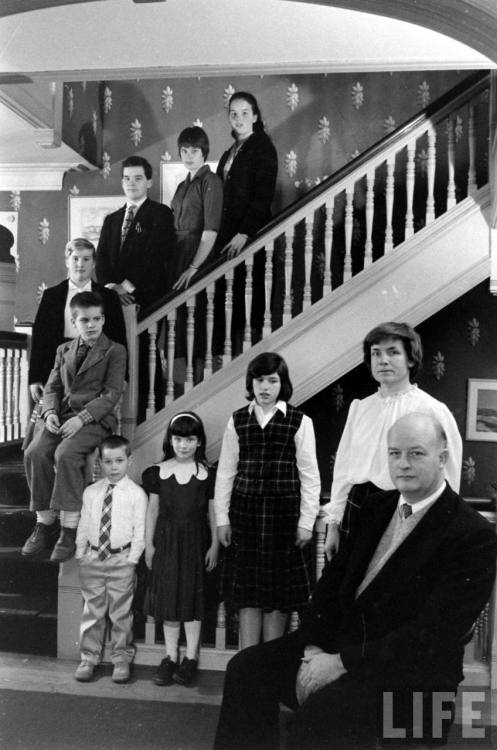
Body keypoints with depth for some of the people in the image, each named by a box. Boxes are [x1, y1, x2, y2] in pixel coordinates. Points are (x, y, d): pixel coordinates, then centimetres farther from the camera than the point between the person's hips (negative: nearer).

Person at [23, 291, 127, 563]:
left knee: (66, 454, -32)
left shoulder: (115, 351, 4)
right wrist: (50, 412, -6)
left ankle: (69, 529, -25)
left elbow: (112, 394, -6)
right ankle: (44, 524, -12)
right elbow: (51, 387, 17)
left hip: (95, 418, -5)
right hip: (62, 416, 5)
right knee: (35, 453, -23)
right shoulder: (64, 350, 20)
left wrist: (82, 418, -18)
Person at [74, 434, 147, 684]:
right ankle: (89, 658, 25)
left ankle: (121, 658, 22)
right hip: (92, 560, 3)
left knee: (121, 612, 7)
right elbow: (83, 525, 9)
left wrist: (132, 559, -9)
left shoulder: (136, 494, -5)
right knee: (92, 610, 11)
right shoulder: (90, 492, 5)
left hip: (121, 562, -3)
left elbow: (139, 531, -5)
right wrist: (81, 554, 4)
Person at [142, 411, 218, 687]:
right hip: (166, 540, 2)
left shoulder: (206, 473, -4)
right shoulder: (159, 471, 1)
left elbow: (213, 511, 0)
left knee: (192, 597, 4)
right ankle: (170, 657, 19)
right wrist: (148, 544, 6)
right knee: (167, 598, 7)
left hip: (195, 540, -2)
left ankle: (191, 657, 15)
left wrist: (214, 545, -2)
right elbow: (153, 509, 6)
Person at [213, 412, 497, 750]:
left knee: (321, 712, -30)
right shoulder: (376, 507, 8)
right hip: (342, 640, 7)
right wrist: (314, 648, -7)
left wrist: (343, 662, -20)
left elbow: (430, 637, -19)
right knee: (247, 668, -7)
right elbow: (334, 579, 8)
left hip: (410, 676, -6)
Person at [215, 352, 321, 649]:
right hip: (245, 510, 2)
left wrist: (306, 522, -5)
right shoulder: (238, 420, 5)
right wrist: (222, 518, 4)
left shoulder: (300, 421, -2)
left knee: (278, 590, 7)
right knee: (246, 590, 6)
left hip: (284, 511, -2)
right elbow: (226, 471, 7)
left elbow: (309, 475, -1)